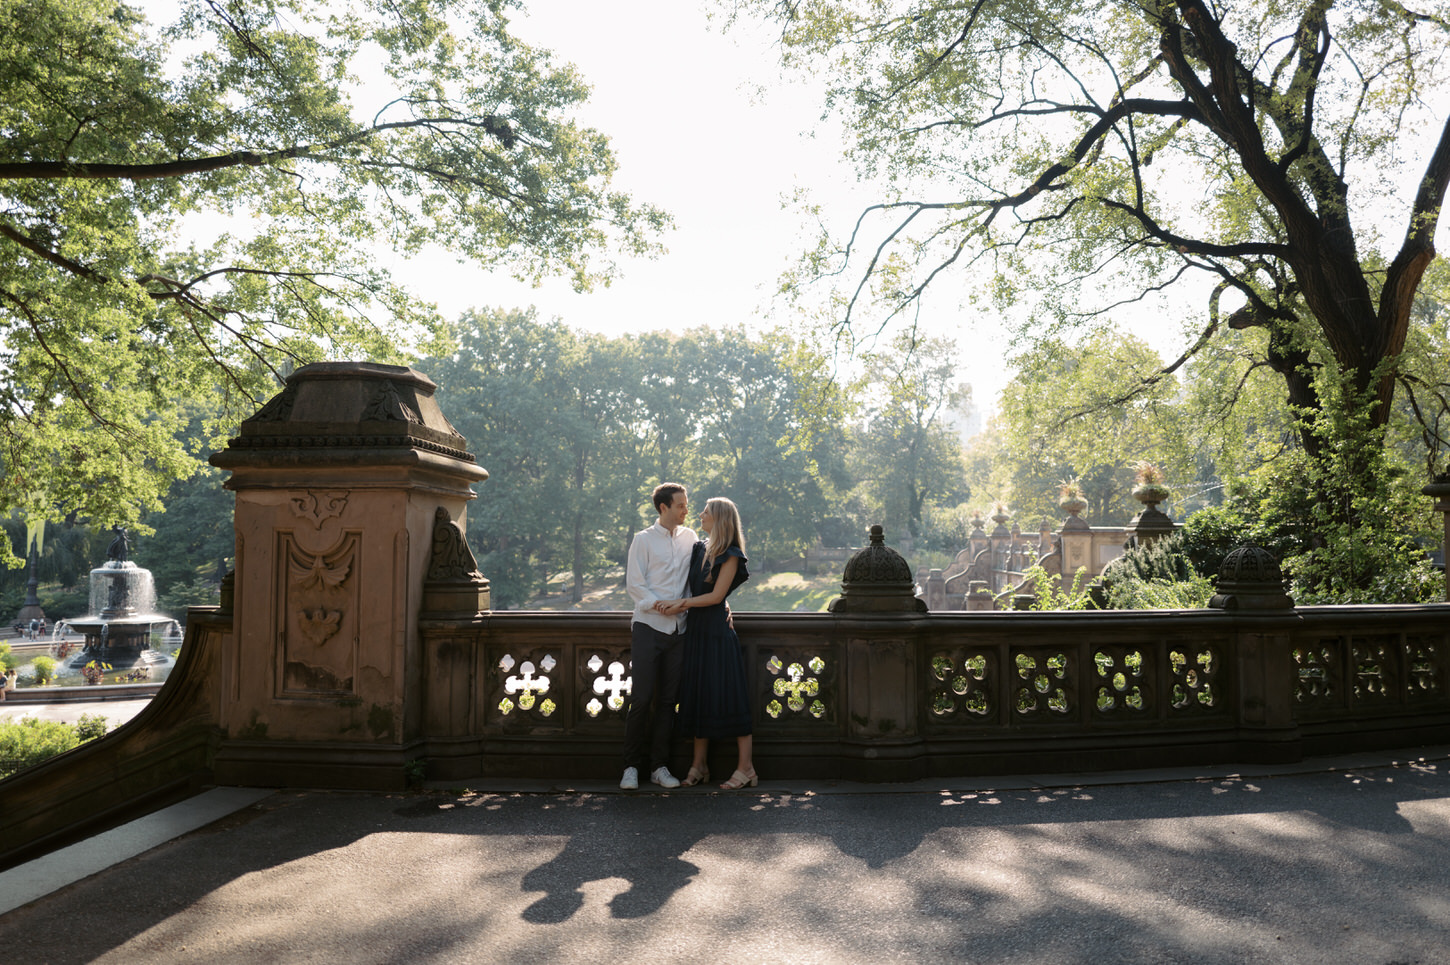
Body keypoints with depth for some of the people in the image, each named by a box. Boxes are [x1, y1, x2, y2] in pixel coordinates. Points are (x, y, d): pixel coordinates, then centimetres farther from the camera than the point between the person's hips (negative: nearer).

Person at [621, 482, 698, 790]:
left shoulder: (689, 537, 12)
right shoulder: (643, 540, 1)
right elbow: (633, 584, -4)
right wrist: (659, 605, -16)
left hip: (678, 629, 4)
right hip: (648, 626, -4)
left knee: (667, 700, 6)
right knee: (641, 698, -6)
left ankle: (659, 765, 13)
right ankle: (631, 765, 5)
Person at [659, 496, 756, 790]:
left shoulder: (730, 555, -8)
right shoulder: (701, 548, 12)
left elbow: (716, 595, -12)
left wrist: (682, 603, -11)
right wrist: (683, 604, -3)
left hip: (717, 630, -7)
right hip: (696, 630, 7)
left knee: (727, 694, -6)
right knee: (697, 695, 8)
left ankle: (745, 768, 1)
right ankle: (699, 766, 15)